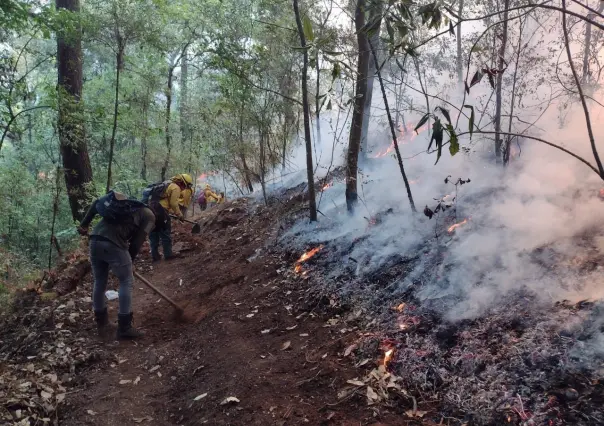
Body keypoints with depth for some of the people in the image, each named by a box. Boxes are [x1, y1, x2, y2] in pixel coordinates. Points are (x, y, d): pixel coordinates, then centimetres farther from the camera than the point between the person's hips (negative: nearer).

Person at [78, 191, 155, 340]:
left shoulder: (125, 201, 28)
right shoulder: (149, 215, 11)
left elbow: (97, 203, 18)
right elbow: (137, 242, 2)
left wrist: (84, 224, 17)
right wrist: (129, 261, 13)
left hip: (95, 240, 7)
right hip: (113, 245, -7)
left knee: (99, 282, 20)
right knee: (126, 282, 9)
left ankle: (101, 322, 35)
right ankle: (124, 327, 11)